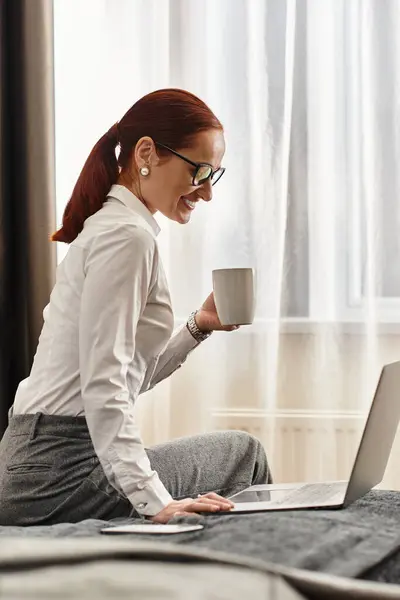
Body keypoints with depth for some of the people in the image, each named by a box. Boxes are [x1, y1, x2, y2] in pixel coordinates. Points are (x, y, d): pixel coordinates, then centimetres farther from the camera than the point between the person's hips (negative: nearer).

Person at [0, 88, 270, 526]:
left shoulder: (109, 227, 16)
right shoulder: (127, 237, -15)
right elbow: (103, 387, -24)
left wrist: (198, 327, 8)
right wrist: (156, 502, -27)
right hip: (58, 475, -10)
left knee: (242, 451, 19)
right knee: (243, 453, 4)